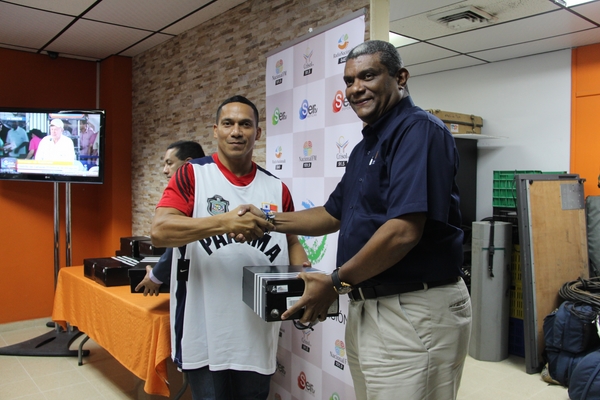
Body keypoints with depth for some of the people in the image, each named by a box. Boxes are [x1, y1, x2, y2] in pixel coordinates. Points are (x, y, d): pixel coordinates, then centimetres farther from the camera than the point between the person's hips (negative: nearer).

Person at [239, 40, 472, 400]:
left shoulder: (419, 130, -15)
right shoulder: (367, 144, 16)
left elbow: (404, 231, -25)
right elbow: (334, 214, 21)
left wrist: (336, 283, -15)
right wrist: (268, 221, 12)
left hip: (413, 314, -9)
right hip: (365, 310, 9)